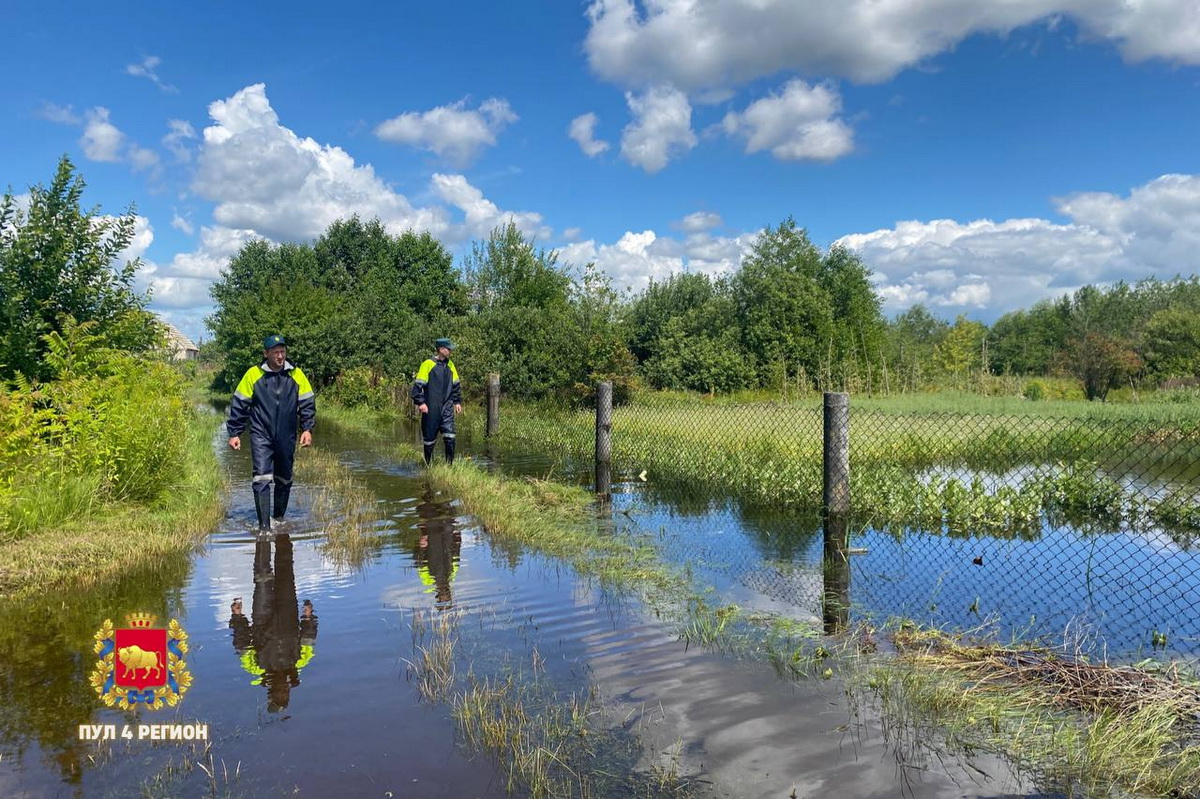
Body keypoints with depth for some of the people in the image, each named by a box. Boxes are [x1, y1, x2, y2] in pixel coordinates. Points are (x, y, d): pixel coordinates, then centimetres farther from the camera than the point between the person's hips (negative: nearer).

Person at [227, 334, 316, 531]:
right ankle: (264, 525, -11)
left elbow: (307, 404, 7)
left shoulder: (296, 375, 2)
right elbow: (239, 405, 2)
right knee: (262, 479, -13)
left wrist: (307, 428, -4)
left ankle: (280, 518, 31)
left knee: (284, 480, 13)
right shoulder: (253, 374, -3)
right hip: (261, 436, -3)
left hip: (286, 438, 3)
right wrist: (234, 433, 1)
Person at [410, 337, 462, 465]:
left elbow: (456, 385, 20)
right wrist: (420, 402, -13)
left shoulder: (450, 365, 10)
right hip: (431, 409, -4)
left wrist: (457, 402, 16)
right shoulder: (428, 364, -7)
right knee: (429, 438, 6)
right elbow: (418, 385, -8)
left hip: (447, 408, 4)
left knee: (450, 437, -8)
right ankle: (428, 465, 21)